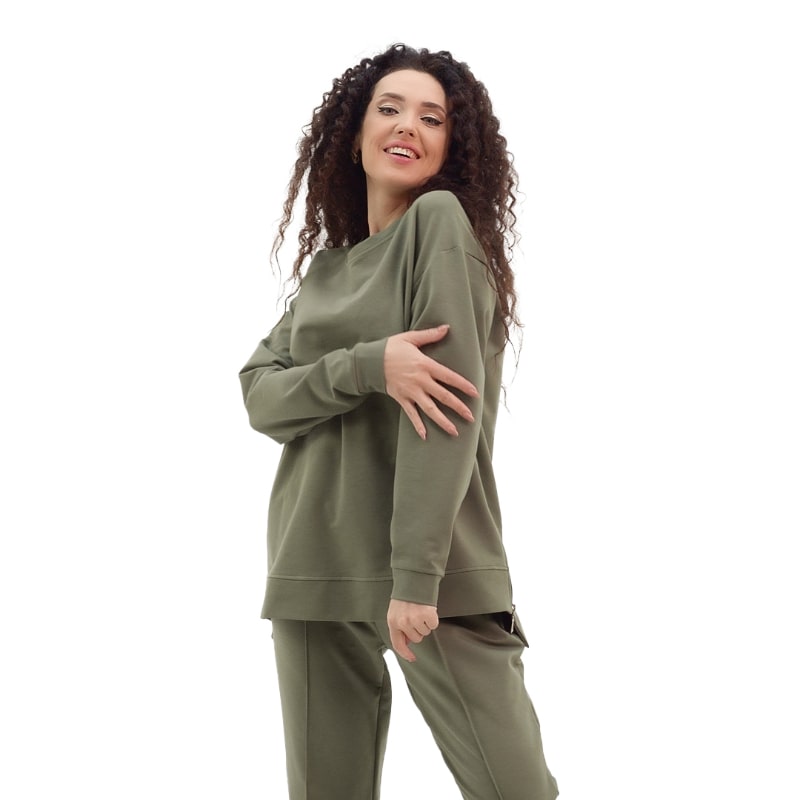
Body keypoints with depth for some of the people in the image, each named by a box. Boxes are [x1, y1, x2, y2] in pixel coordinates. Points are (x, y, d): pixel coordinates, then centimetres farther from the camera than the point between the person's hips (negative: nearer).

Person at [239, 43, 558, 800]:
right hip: (313, 568, 5)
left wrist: (416, 575, -20)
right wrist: (368, 366, -18)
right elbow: (259, 394, 1)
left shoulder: (442, 221, -4)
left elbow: (450, 411, -13)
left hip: (435, 568, -5)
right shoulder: (326, 268, 14)